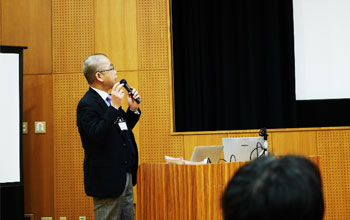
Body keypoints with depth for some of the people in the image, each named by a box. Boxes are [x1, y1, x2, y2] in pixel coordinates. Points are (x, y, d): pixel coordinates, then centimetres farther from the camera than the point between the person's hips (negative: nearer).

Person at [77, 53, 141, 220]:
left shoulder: (109, 99, 12)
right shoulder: (87, 104, -15)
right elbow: (97, 135, -27)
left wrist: (133, 109, 5)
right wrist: (114, 107, -28)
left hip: (125, 176, 9)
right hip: (107, 180, -9)